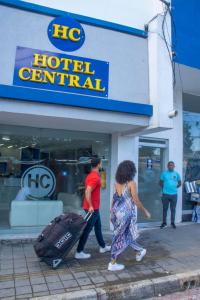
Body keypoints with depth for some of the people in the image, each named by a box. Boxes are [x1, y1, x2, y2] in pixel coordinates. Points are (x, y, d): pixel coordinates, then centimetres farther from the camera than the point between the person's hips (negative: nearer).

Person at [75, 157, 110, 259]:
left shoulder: (91, 175, 11)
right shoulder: (95, 177, -20)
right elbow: (87, 192, -29)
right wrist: (90, 206, -24)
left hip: (94, 207, 10)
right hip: (92, 208, -10)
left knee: (98, 227, 20)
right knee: (87, 230, -2)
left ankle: (103, 247, 35)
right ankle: (79, 252, 7)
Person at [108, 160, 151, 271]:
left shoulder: (117, 183, 3)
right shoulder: (131, 183, -15)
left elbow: (114, 199, 7)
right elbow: (136, 201, -13)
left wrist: (112, 212, 16)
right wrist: (145, 211, 1)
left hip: (117, 211, 7)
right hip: (126, 212, -7)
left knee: (126, 234, 22)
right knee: (121, 237, 5)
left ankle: (139, 252, 43)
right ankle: (113, 263, 16)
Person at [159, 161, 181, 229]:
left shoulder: (176, 174, 3)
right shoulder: (164, 173, -1)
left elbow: (179, 183, 13)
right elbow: (161, 182, 8)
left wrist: (175, 187, 4)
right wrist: (164, 188, 1)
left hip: (174, 194, 1)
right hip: (165, 194, -1)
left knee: (173, 209, 8)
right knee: (165, 209, 7)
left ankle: (172, 223, 20)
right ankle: (164, 223, 17)